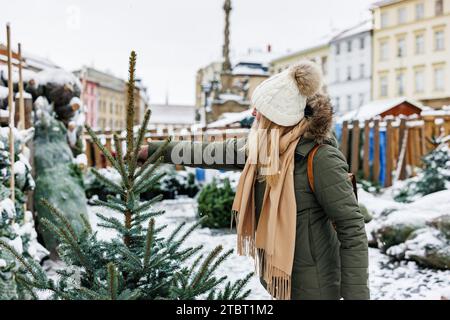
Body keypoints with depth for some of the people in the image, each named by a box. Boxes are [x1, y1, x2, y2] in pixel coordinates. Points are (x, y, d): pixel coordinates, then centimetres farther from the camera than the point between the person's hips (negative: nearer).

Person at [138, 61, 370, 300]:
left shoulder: (321, 157, -22)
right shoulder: (262, 148, 0)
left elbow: (352, 231, -21)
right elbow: (211, 152, 9)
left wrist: (355, 295, -22)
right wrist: (154, 150, 13)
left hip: (311, 286, -7)